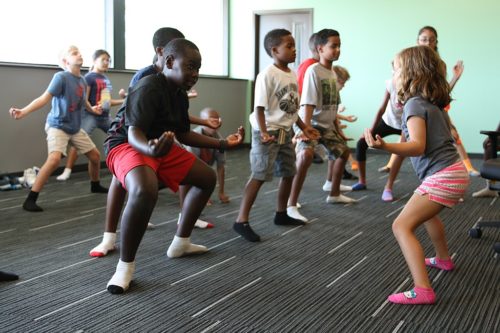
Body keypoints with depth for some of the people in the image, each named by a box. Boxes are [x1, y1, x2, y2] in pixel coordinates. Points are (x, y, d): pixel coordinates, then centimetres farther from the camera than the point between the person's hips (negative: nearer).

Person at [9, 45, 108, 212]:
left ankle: (95, 185, 41)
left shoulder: (82, 81, 4)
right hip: (57, 125, -7)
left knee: (95, 155, 13)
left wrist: (91, 109, 39)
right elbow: (44, 98, -24)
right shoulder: (61, 77, -16)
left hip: (75, 128, 8)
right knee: (55, 158, -28)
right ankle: (30, 199, -21)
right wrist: (23, 111, -36)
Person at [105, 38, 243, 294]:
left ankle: (180, 243, 25)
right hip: (127, 146, -10)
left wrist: (223, 143, 18)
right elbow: (134, 133, -29)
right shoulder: (148, 89, -22)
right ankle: (125, 265, -22)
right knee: (145, 191, -41)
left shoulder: (180, 94, 7)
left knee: (208, 178, 15)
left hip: (162, 147, 10)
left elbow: (183, 134, 17)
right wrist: (151, 148, -52)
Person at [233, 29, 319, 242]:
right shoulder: (267, 75, -16)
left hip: (286, 132, 9)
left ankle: (281, 214, 32)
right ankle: (241, 221, -5)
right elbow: (260, 108, -19)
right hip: (268, 132, -9)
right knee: (259, 176, -10)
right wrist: (263, 132, -30)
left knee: (288, 173, 15)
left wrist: (304, 127, 17)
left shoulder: (292, 74, 9)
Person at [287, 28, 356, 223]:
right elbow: (308, 105, -23)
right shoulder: (313, 71, -17)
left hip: (327, 125, 9)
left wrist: (338, 130, 17)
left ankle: (334, 194, 41)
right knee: (306, 155, -33)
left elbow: (333, 106, 14)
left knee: (343, 152, 21)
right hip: (311, 124, -9)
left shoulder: (332, 73, 7)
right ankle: (291, 206, -27)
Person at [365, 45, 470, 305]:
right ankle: (443, 259, 54)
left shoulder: (414, 103, -14)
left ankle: (422, 290, -22)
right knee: (426, 212, 35)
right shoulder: (433, 101, 12)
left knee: (402, 225, -14)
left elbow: (418, 146, -27)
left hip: (441, 176, -10)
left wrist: (384, 146, -43)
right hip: (454, 170, 10)